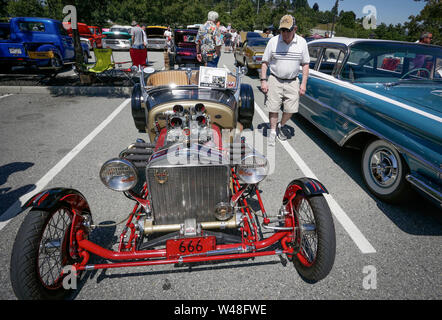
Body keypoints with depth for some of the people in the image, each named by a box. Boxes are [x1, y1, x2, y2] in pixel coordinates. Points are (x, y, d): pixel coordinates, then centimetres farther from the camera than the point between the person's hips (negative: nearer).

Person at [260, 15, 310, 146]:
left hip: (292, 82, 2)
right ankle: (273, 131, 19)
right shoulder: (273, 41, -4)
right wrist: (263, 80, -8)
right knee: (273, 108, 0)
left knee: (291, 109, 3)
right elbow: (265, 62, 1)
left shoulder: (302, 42, 1)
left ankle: (281, 125, 31)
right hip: (274, 80, -1)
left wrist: (304, 83, -1)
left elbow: (305, 64, 6)